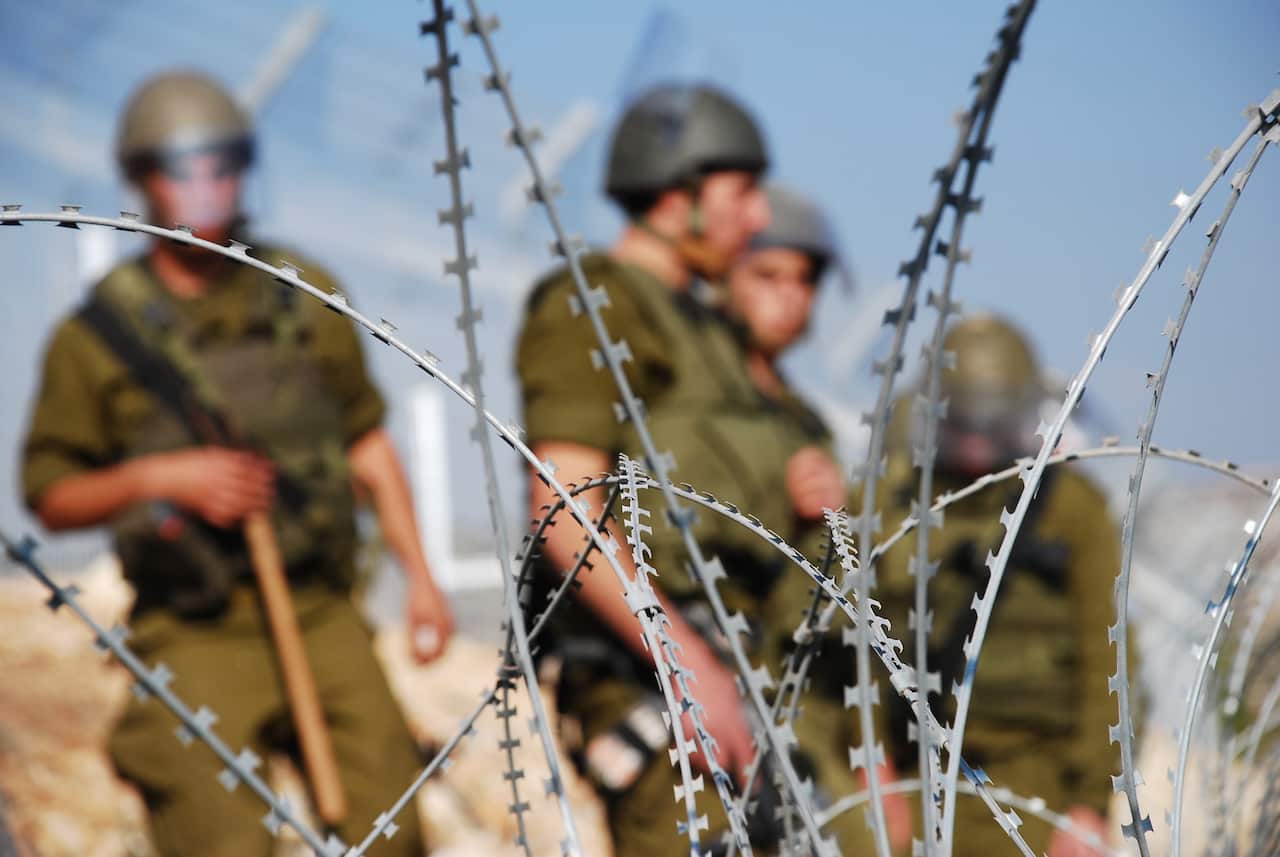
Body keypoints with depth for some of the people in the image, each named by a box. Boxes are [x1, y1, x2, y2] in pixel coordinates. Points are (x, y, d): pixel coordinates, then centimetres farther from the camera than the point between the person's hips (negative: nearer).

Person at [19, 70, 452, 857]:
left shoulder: (305, 296, 7)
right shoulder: (98, 334, 0)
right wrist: (159, 477, -13)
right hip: (196, 636, -2)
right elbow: (52, 498, 3)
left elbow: (369, 444, 14)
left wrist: (420, 575, 7)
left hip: (321, 615, 2)